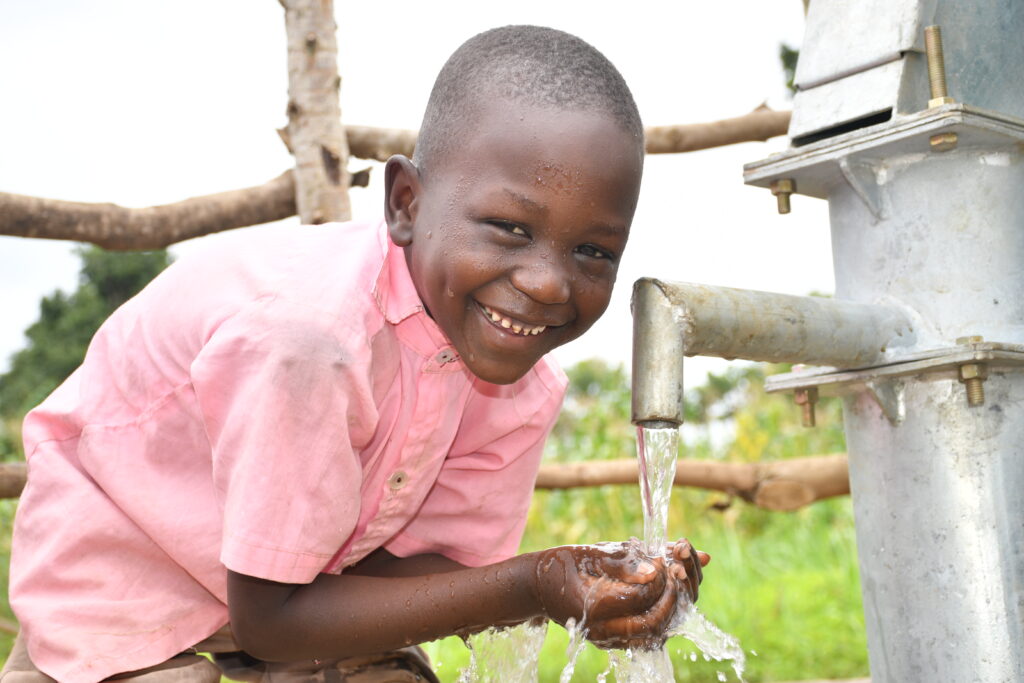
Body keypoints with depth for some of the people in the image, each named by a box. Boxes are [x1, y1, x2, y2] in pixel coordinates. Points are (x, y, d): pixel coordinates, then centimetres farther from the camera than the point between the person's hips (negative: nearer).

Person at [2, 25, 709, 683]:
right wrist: (528, 588, -33)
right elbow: (269, 616, -30)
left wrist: (574, 581, -27)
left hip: (307, 567, 5)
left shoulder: (526, 388, -18)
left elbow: (397, 558, -11)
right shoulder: (303, 332, -38)